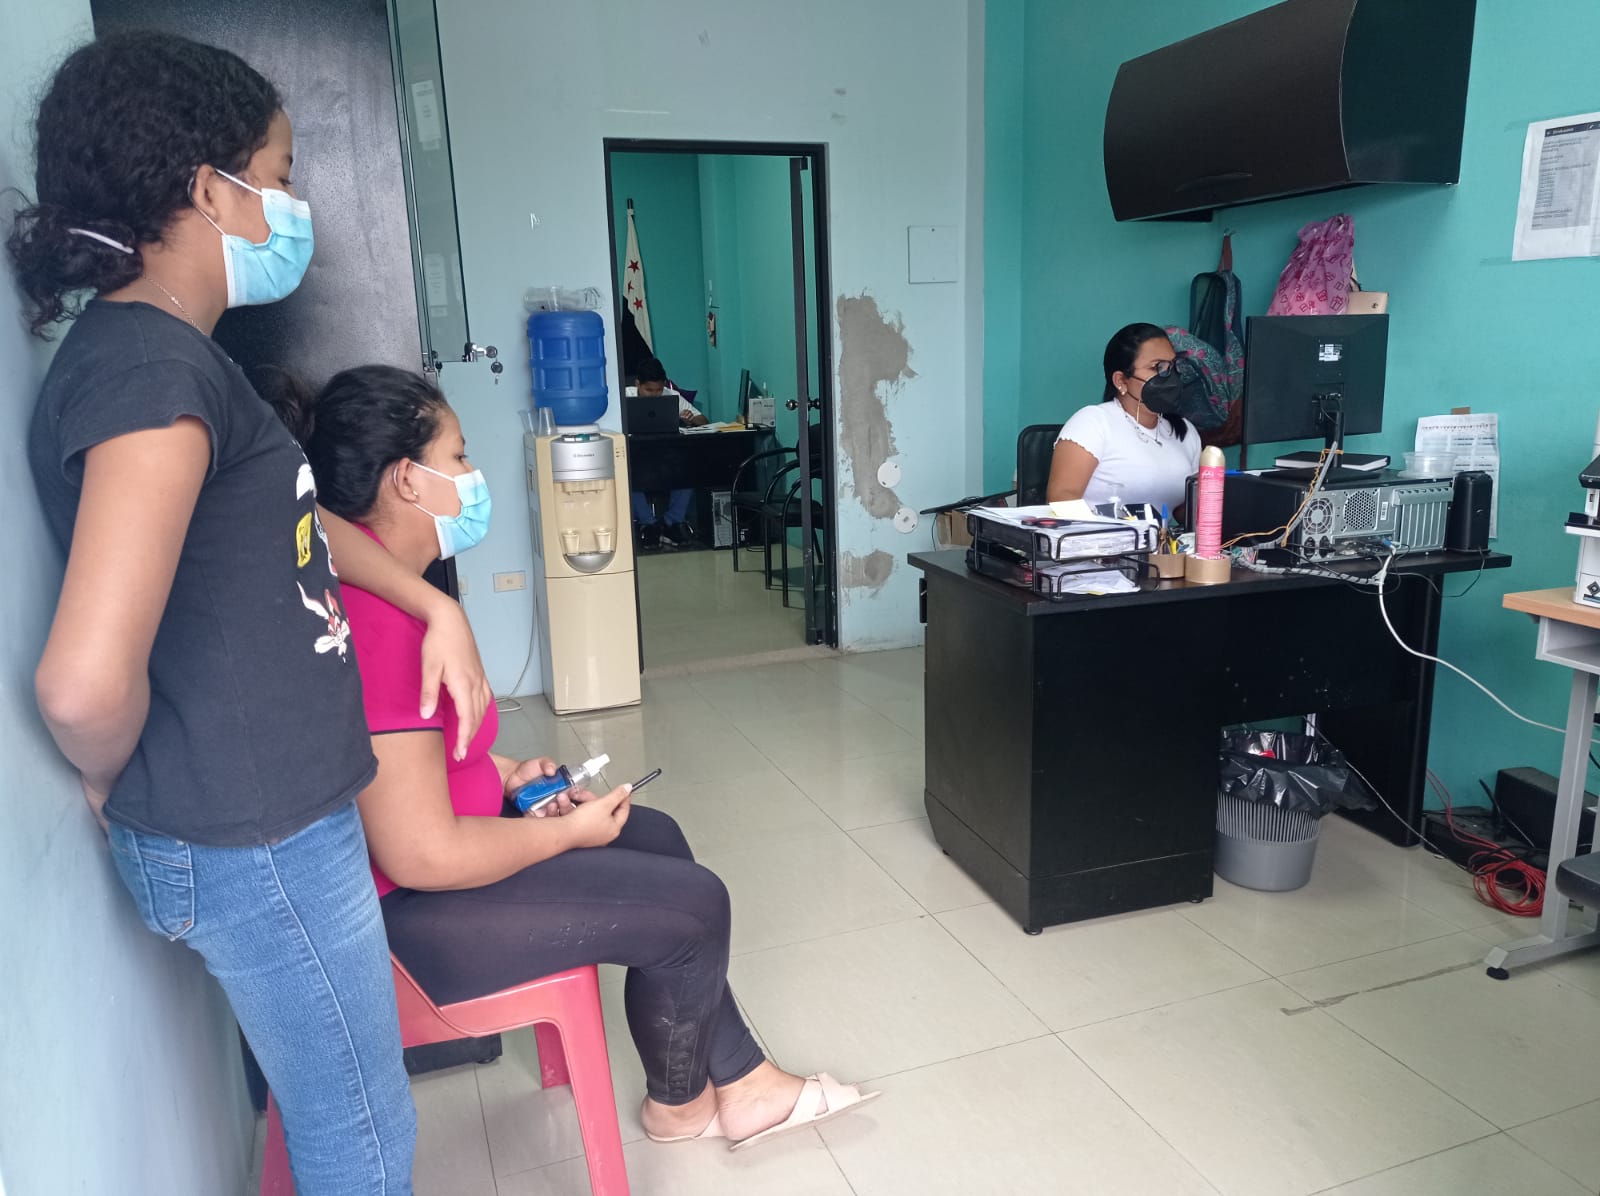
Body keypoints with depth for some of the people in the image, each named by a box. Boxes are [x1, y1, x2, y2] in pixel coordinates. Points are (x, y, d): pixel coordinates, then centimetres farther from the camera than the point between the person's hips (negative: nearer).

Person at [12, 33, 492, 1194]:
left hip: (281, 814, 9)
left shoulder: (168, 351, 8)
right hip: (254, 845, -9)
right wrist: (114, 781, -12)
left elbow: (289, 514, 22)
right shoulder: (150, 370, -24)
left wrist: (436, 606, 12)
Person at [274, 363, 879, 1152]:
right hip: (399, 912, -11)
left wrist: (500, 774, 5)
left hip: (396, 862, 11)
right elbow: (422, 855, -30)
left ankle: (740, 1085, 24)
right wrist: (572, 829, -15)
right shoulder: (378, 616, -30)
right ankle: (679, 1104, 26)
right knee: (691, 906, -5)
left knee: (658, 838, 14)